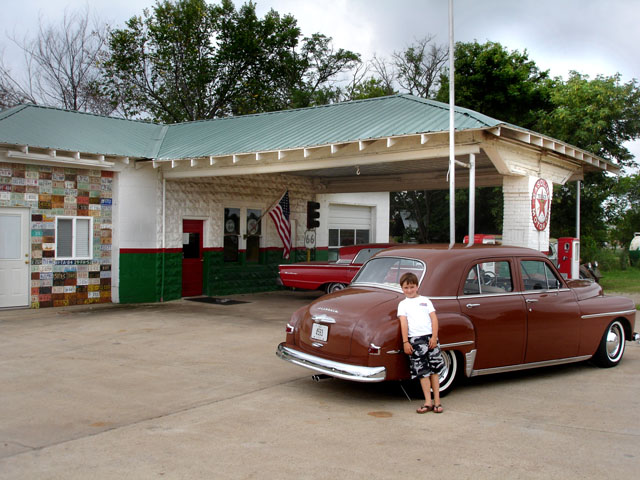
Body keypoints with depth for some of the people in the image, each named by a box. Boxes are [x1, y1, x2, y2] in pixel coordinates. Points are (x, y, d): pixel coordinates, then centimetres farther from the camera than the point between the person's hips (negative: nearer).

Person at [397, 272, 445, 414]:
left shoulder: (426, 301, 13)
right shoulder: (403, 304, 11)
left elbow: (434, 318, 6)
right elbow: (403, 323, 1)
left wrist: (434, 337, -5)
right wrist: (405, 342, -8)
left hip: (430, 338, 1)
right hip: (415, 339, -1)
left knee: (434, 370, 2)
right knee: (423, 372, -1)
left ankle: (437, 401, 9)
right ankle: (428, 402, 3)